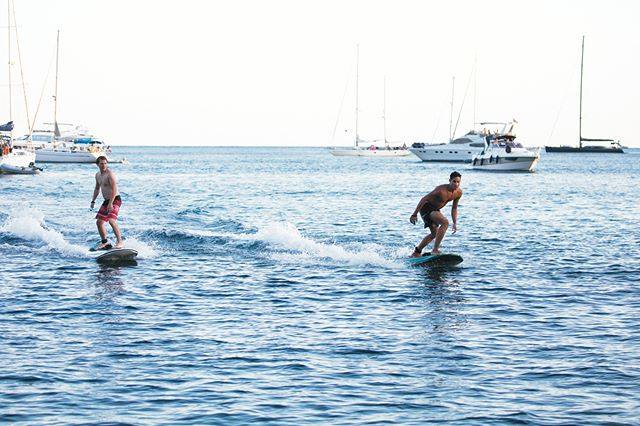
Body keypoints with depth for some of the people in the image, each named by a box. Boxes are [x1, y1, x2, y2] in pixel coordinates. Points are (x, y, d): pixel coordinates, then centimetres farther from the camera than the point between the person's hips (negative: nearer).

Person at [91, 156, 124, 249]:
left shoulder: (110, 174, -15)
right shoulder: (98, 175, 12)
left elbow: (114, 189, -23)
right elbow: (97, 188, 26)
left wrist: (110, 203, -29)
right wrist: (93, 201, 18)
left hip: (115, 199, -9)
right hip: (106, 201, 9)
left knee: (111, 220, -25)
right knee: (99, 222, 8)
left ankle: (120, 241, -22)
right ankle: (104, 242, 20)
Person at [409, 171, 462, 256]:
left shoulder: (459, 192, -7)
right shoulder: (441, 190, -29)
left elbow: (454, 208, 8)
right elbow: (424, 199, -23)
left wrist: (455, 223, 1)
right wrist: (414, 214, -23)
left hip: (435, 210, 9)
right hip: (426, 207, -9)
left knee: (434, 234, 20)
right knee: (445, 222, -29)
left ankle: (416, 252, 36)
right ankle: (435, 249, -28)